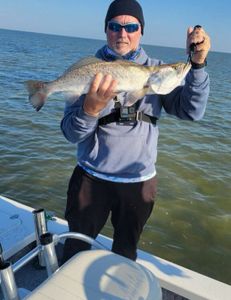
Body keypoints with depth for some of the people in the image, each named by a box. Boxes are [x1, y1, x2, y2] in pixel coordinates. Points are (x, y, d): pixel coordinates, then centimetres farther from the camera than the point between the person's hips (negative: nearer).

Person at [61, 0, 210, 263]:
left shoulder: (156, 70, -2)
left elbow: (191, 111, -12)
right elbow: (72, 134, -13)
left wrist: (197, 63, -24)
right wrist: (91, 108, -33)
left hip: (139, 181, 1)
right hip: (91, 178, -1)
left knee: (125, 253, 23)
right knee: (75, 251, 18)